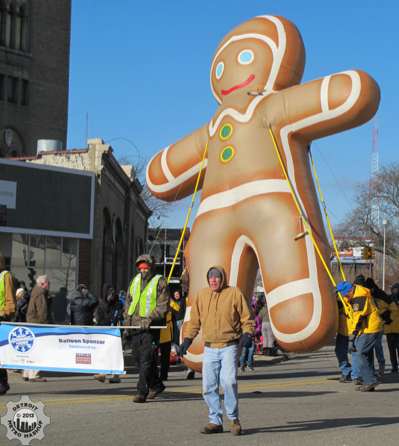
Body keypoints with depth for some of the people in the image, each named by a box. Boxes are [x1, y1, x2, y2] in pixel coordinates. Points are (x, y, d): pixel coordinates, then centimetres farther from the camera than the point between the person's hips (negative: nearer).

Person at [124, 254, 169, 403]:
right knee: (138, 357, 12)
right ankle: (156, 385, 28)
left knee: (146, 359, -9)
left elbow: (162, 306, -11)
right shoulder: (135, 280, 16)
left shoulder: (160, 282, -4)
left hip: (150, 327, -7)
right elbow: (128, 301, 22)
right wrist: (127, 318, 9)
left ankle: (142, 392, -7)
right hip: (135, 325, 7)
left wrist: (150, 319, -21)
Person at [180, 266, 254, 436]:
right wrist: (187, 339, 9)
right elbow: (194, 320, 17)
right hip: (209, 349, 4)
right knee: (209, 387, 3)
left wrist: (247, 334, -12)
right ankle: (215, 421, 16)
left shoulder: (234, 293, 0)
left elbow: (246, 318, 3)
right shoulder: (201, 295, 10)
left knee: (228, 381, -19)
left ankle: (233, 419, -3)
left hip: (229, 347, -4)